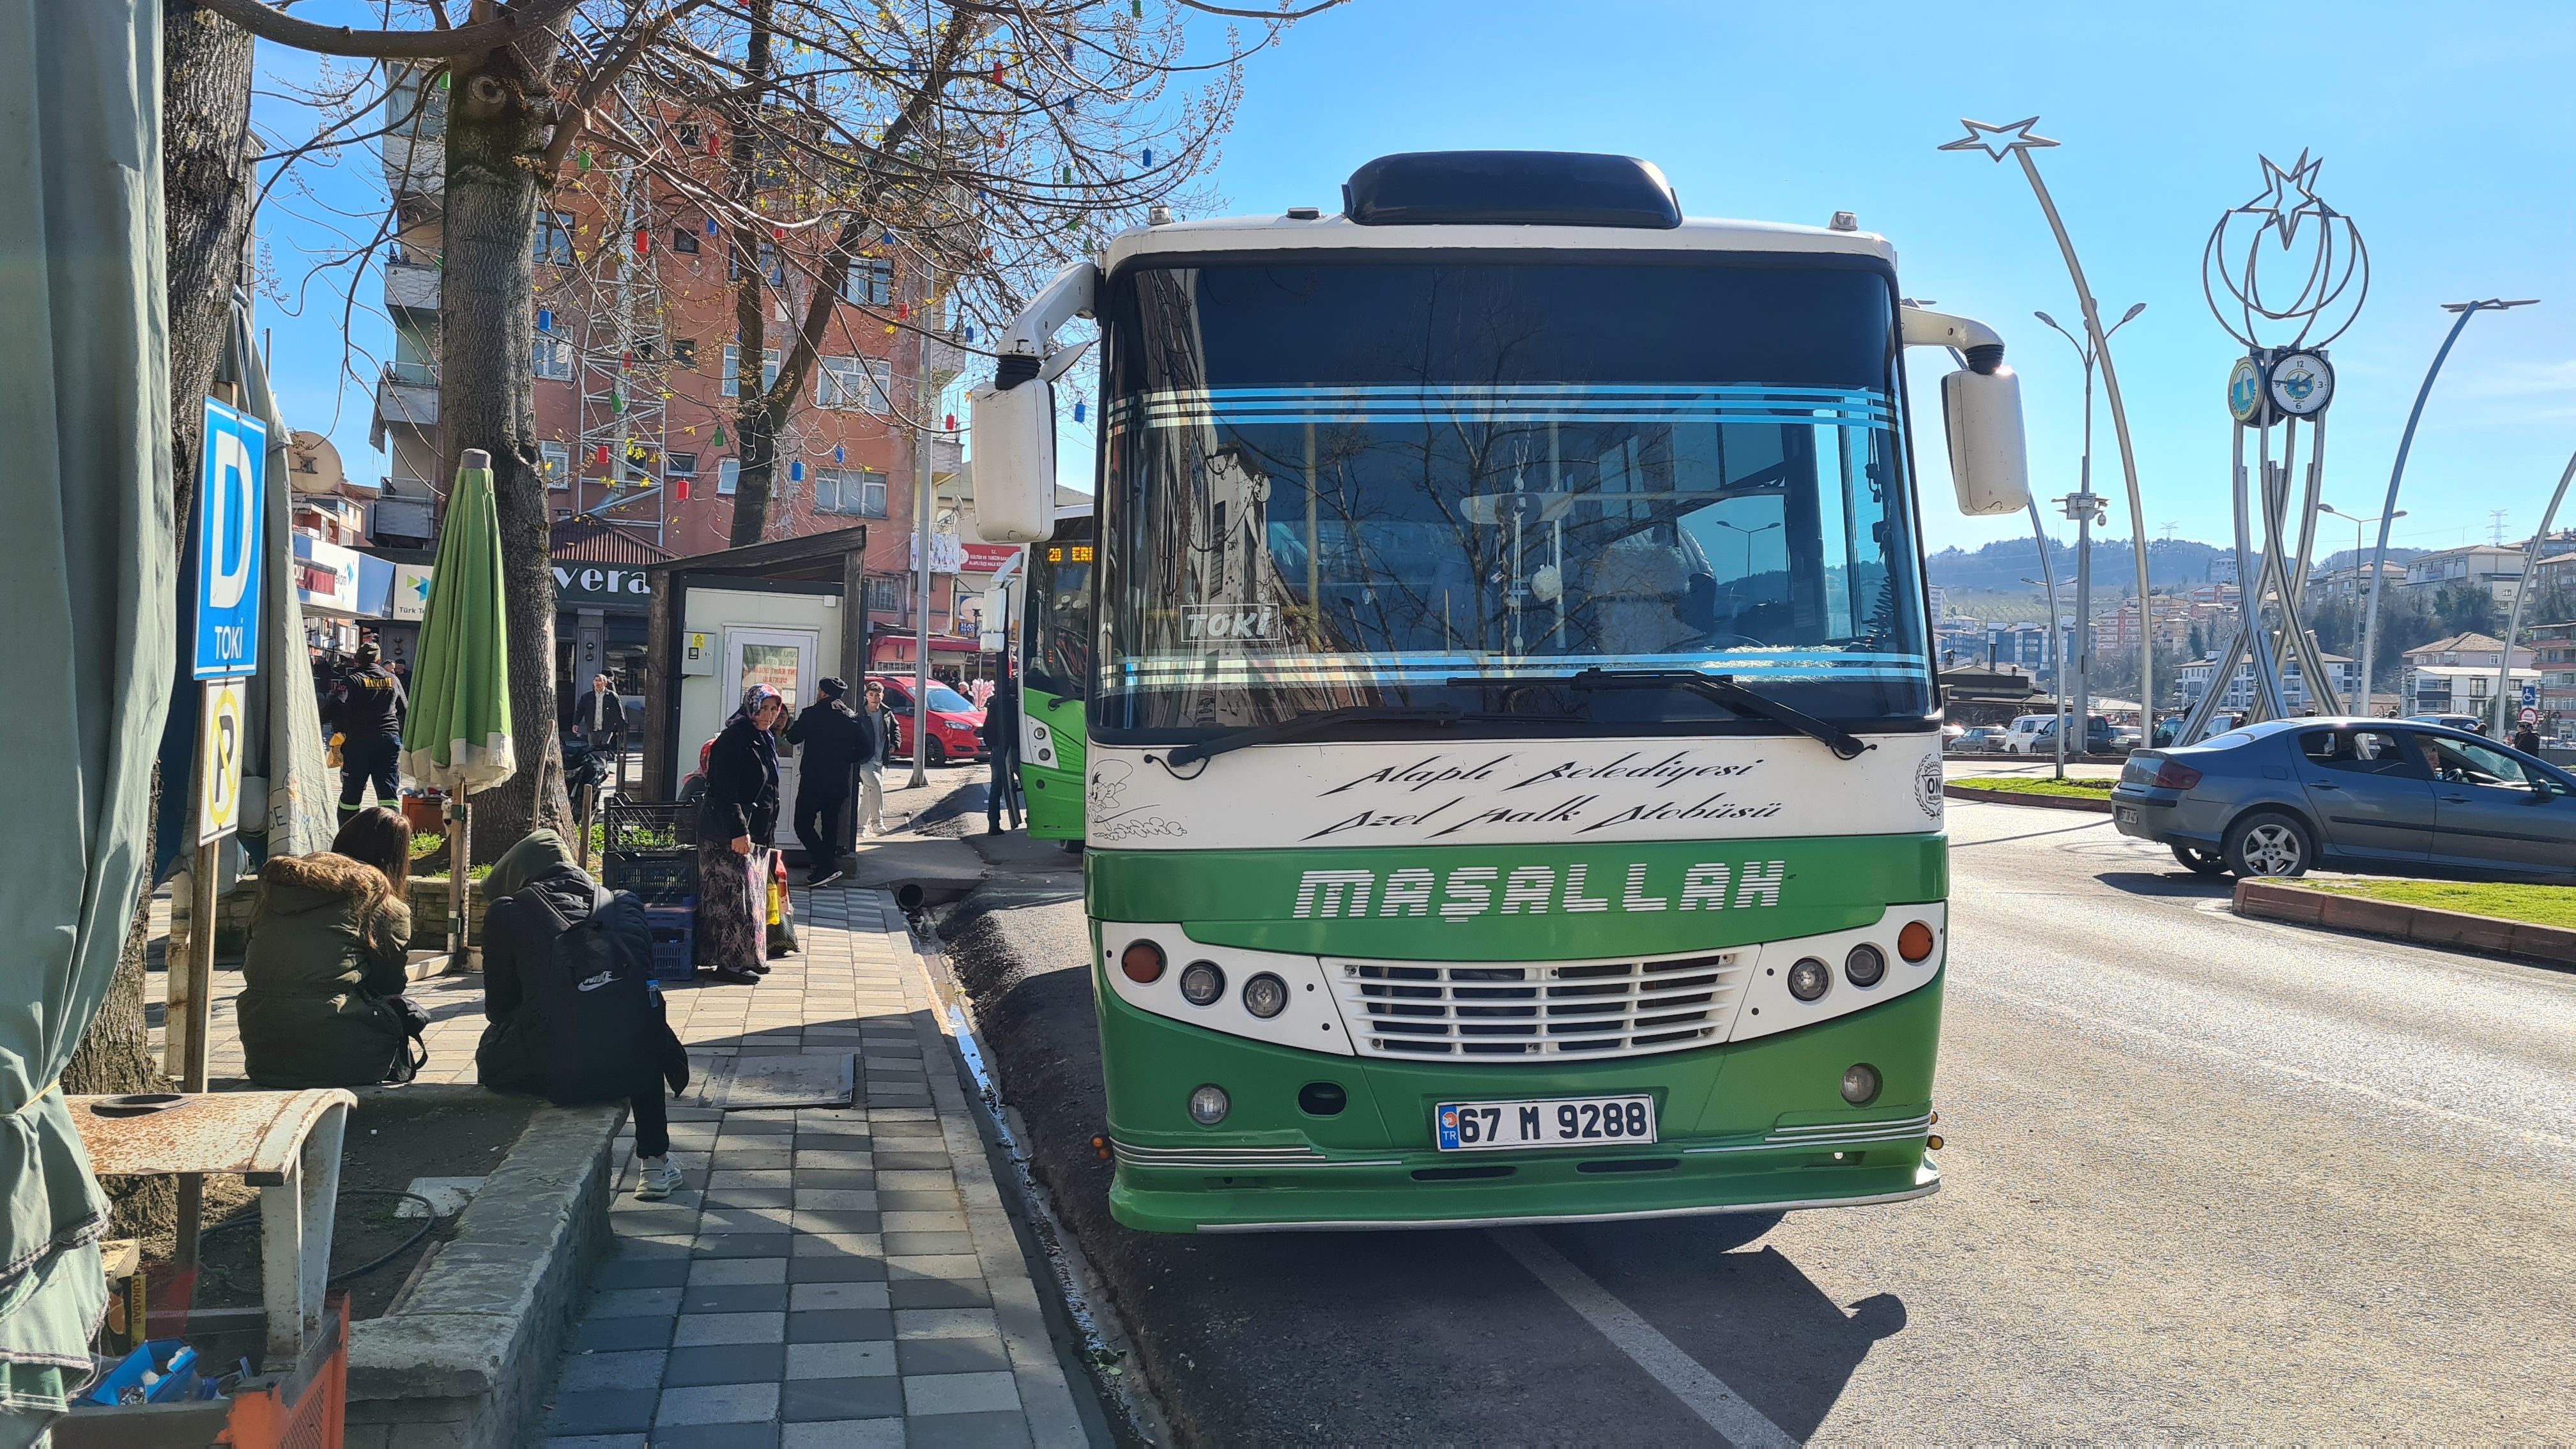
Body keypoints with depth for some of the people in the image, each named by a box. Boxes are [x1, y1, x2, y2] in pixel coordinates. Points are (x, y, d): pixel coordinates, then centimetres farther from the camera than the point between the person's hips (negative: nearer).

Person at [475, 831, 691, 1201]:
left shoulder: (507, 913, 7)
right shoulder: (624, 906, 15)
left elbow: (498, 1006, 13)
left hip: (557, 1073, -3)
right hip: (634, 1069, 3)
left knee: (491, 1054, 29)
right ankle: (655, 1162, 36)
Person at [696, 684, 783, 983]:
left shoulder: (765, 741, 15)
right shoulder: (734, 739, -15)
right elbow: (725, 789, -22)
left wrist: (767, 832, 22)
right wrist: (738, 831, -26)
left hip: (757, 833, 10)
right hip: (730, 835, -10)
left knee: (753, 896, 14)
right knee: (736, 896, -8)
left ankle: (750, 957, 21)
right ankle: (732, 961, -3)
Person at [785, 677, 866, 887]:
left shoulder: (811, 714, -8)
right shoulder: (852, 717, 5)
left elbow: (793, 738, 3)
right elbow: (864, 747, 7)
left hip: (813, 782, -5)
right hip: (839, 783, 5)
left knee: (803, 825, -1)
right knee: (830, 826, 17)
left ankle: (826, 866, -14)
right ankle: (827, 866, 18)